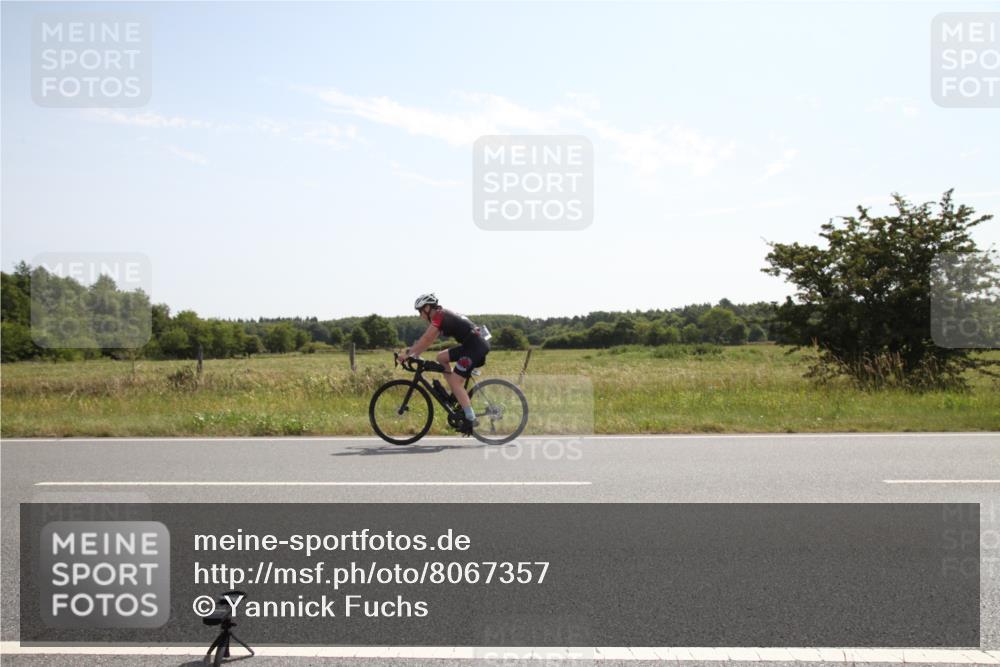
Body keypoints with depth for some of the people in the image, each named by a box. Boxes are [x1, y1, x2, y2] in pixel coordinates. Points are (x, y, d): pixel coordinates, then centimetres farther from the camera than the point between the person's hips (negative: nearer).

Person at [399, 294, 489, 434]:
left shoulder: (439, 316, -10)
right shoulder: (442, 315, 18)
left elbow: (426, 339, -13)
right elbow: (428, 340, 20)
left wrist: (408, 353, -7)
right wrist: (413, 352, 16)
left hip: (475, 347, -10)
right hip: (471, 345, 10)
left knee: (455, 382, -8)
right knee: (441, 357, 16)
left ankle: (471, 420, -9)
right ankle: (457, 396, 17)